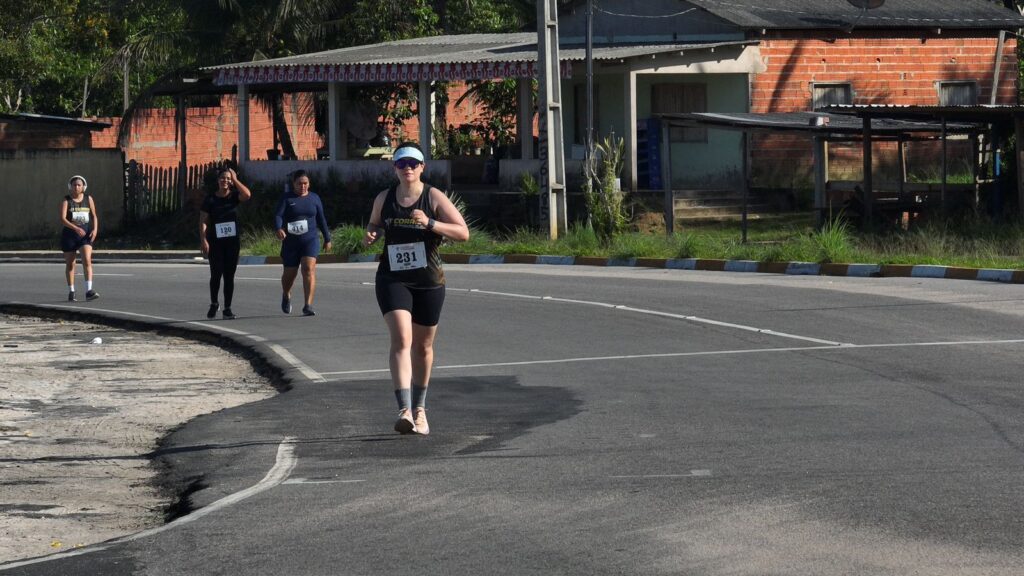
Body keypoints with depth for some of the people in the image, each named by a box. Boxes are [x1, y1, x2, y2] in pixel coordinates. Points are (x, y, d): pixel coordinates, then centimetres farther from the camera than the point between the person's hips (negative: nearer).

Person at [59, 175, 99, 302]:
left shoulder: (88, 199, 4)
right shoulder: (66, 200, -5)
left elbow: (94, 216, 11)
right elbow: (62, 219, -16)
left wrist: (95, 229, -7)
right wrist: (76, 228, -29)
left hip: (86, 235, 1)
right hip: (69, 235, -1)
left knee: (87, 260, -16)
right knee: (70, 264, 7)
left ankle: (89, 291, -21)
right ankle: (71, 292, 18)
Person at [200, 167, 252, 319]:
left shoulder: (234, 196, 4)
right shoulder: (210, 199, 0)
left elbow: (247, 195, -18)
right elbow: (203, 221, -2)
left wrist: (235, 179, -10)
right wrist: (203, 240, -12)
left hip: (232, 242, 1)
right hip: (215, 242, -1)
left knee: (229, 275, 2)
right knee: (216, 274, -4)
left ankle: (227, 308, 8)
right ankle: (214, 304, 18)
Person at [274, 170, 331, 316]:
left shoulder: (314, 198, 8)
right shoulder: (287, 198, 0)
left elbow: (321, 220, 16)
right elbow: (278, 216, -13)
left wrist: (327, 238, 19)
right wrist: (278, 229, -32)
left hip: (310, 240, 1)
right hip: (291, 242, -1)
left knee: (309, 269, -18)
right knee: (290, 273, 9)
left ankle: (308, 306, -22)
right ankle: (286, 296, 42)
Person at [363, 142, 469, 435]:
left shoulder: (434, 198, -4)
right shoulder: (384, 198, 4)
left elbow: (463, 232, -11)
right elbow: (374, 224, 23)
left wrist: (430, 224, -25)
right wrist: (370, 235, -1)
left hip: (429, 281, 0)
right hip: (393, 279, 0)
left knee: (423, 346, 13)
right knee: (401, 340, -19)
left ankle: (419, 408, 32)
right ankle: (404, 410, -29)